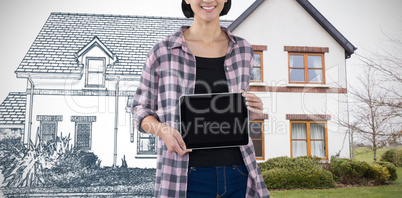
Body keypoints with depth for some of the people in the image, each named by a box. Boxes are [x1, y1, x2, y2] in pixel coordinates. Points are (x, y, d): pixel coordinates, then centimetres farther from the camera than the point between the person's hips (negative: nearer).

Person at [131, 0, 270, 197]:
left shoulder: (242, 50, 7)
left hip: (238, 173, 3)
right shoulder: (163, 51, -2)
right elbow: (141, 108, 6)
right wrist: (162, 129, -13)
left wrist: (251, 111, -3)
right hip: (187, 177, -2)